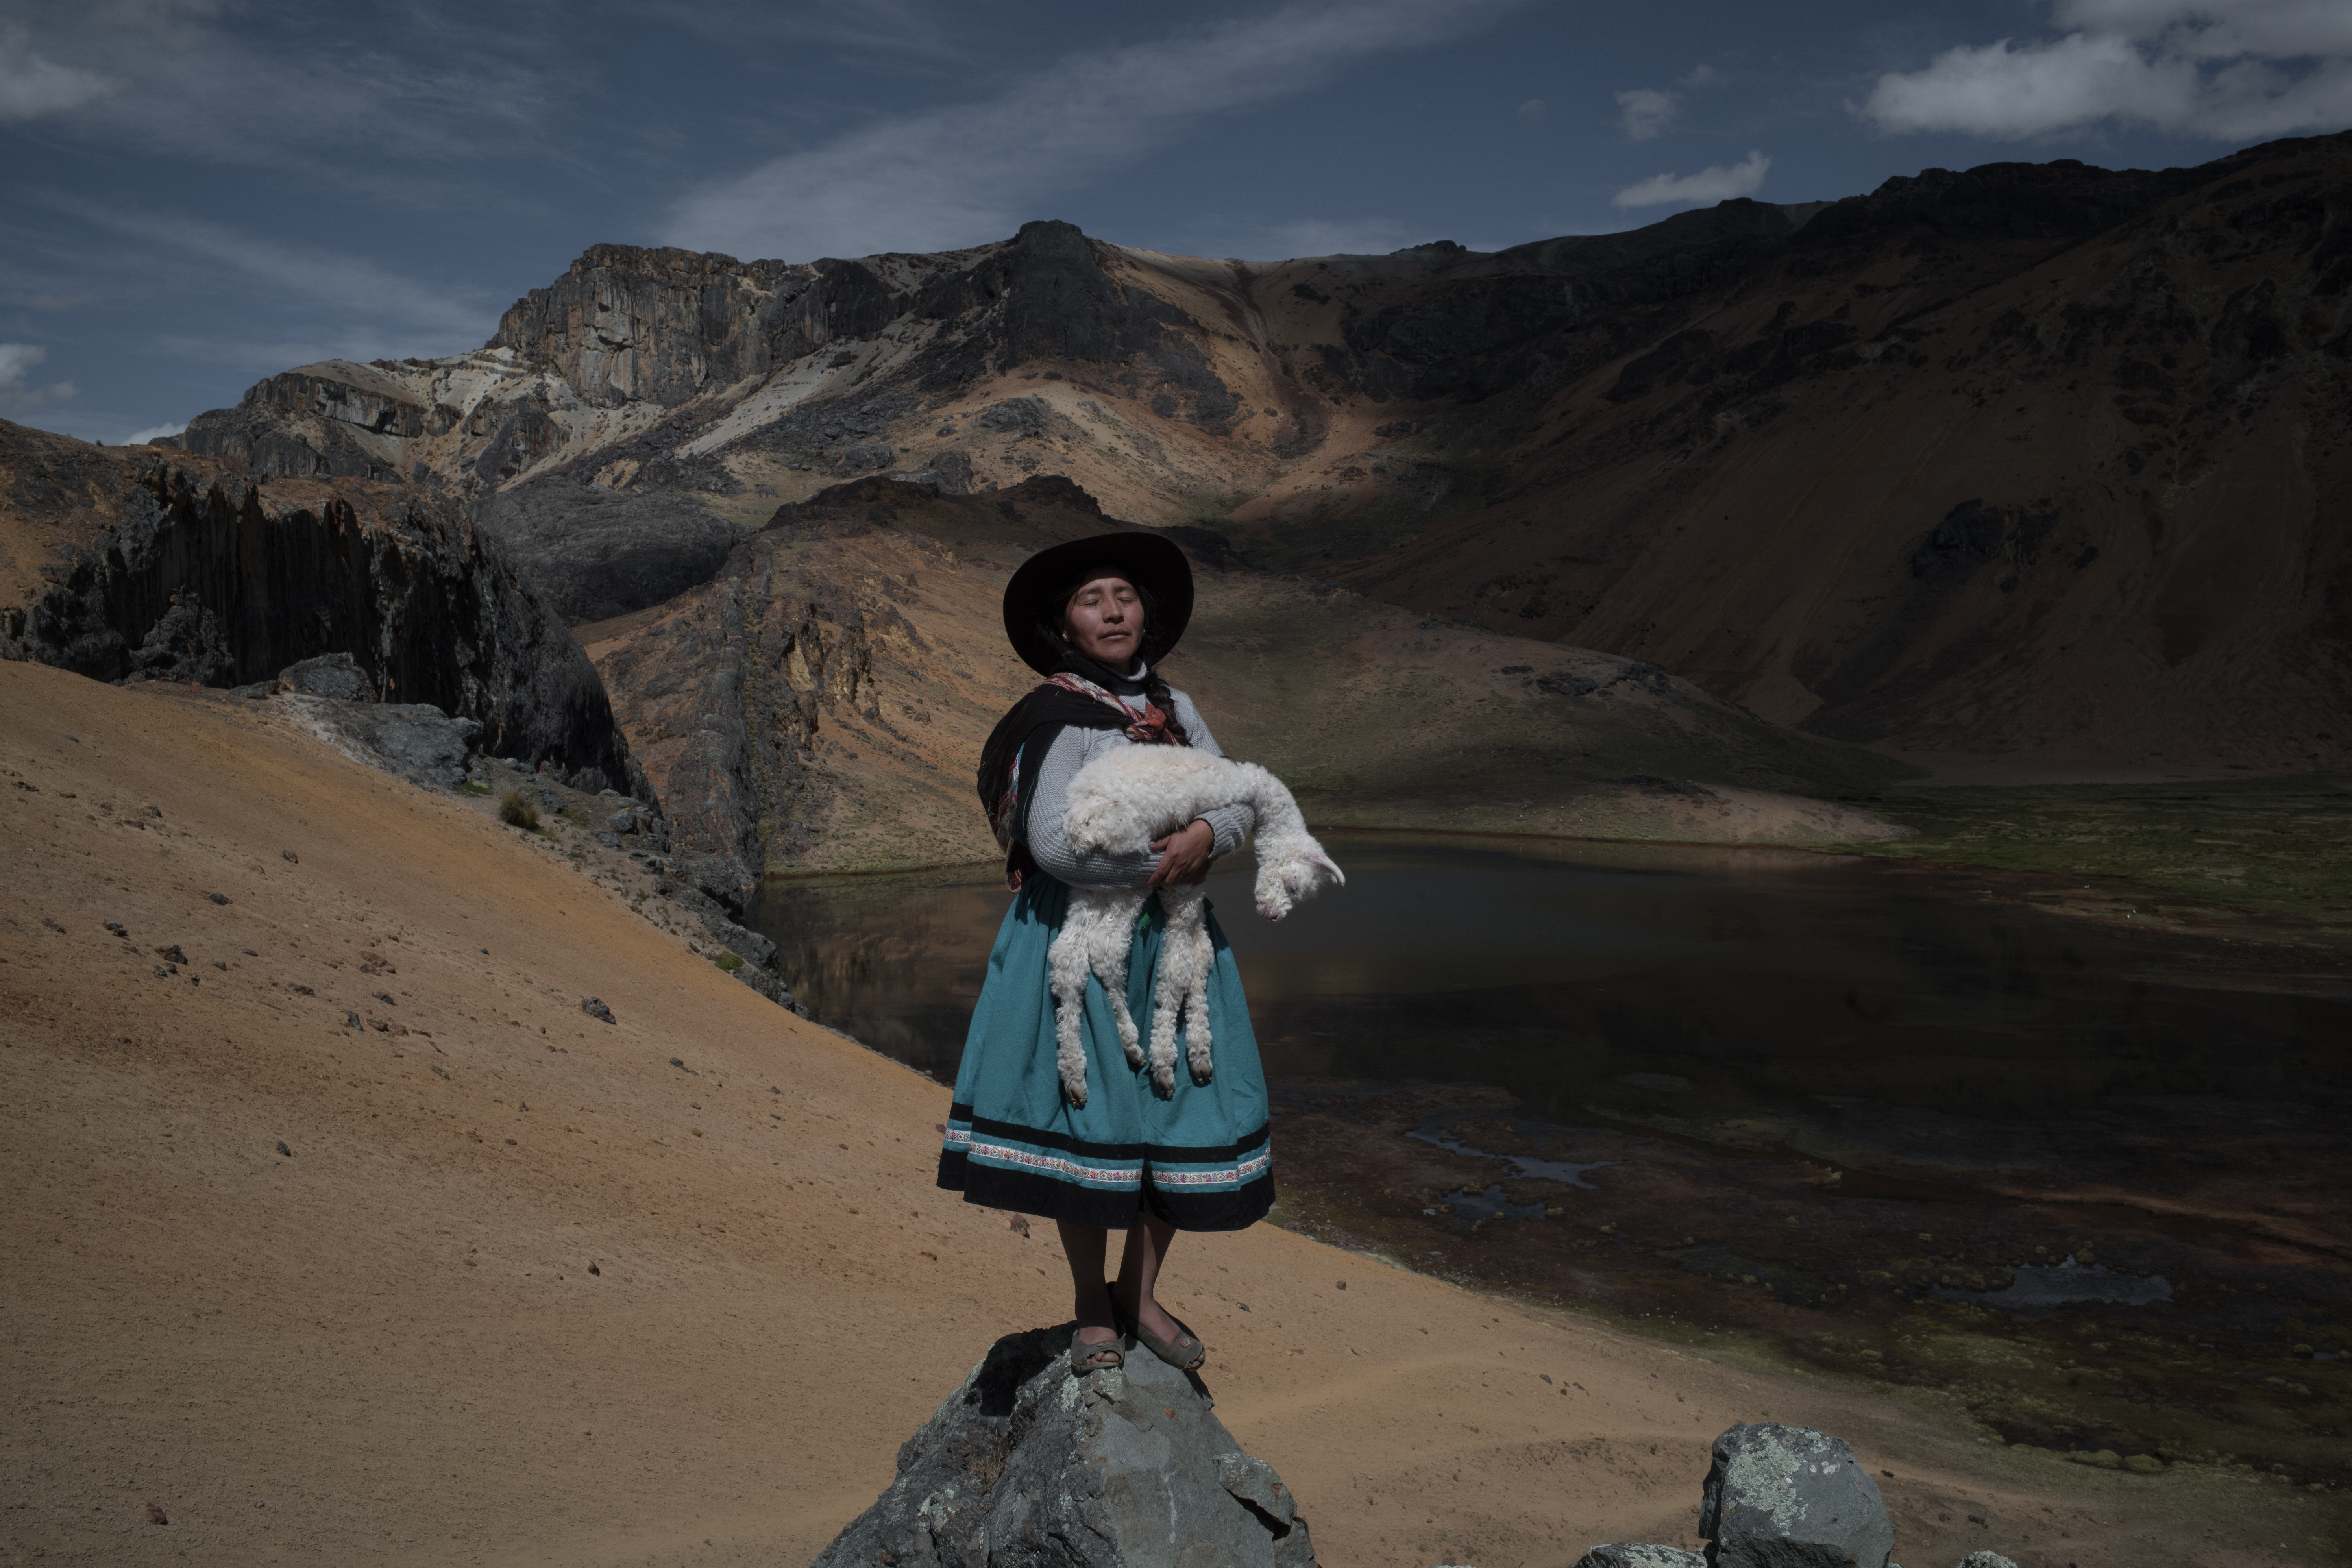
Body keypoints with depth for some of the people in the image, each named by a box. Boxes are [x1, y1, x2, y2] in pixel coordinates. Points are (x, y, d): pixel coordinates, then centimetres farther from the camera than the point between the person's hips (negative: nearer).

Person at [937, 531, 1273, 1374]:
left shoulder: (1174, 709, 10)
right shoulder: (1057, 720, -10)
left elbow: (1245, 801, 9)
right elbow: (1056, 843, -21)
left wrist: (1206, 836, -13)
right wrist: (1162, 860, -13)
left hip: (1171, 940, 6)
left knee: (1182, 1110, 6)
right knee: (1085, 1116, -1)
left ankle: (1140, 1293, 24)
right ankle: (1091, 1308, 19)